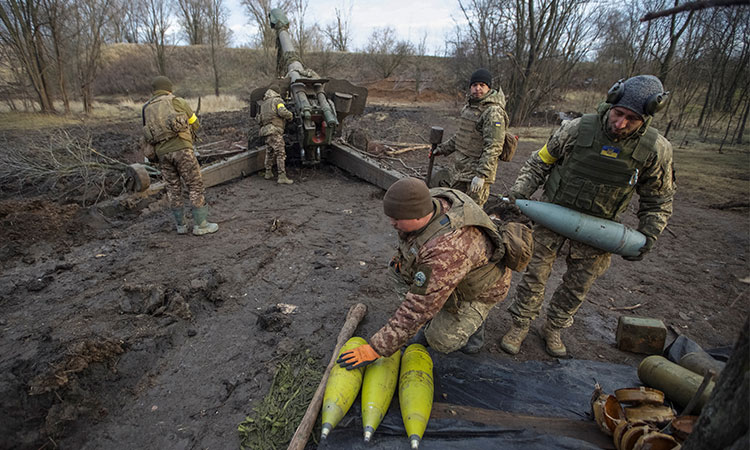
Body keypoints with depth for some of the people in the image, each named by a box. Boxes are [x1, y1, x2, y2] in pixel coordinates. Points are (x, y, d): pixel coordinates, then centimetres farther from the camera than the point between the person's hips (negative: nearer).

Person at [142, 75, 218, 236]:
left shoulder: (146, 108, 19)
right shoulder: (177, 101, 7)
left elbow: (149, 134, 17)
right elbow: (195, 124, 13)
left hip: (162, 152, 5)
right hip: (181, 149, -5)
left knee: (173, 189, 13)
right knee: (196, 186, 1)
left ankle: (180, 225, 18)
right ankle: (200, 225, 1)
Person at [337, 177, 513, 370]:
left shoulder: (446, 251, -46)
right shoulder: (432, 200, -21)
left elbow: (418, 309, -41)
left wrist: (376, 349, -34)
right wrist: (403, 256, -9)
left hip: (480, 287, -7)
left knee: (441, 341, -11)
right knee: (399, 271, -7)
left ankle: (474, 321, 18)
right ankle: (438, 317, 10)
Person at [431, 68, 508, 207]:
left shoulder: (494, 112, -17)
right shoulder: (469, 106, 13)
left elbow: (493, 148, -23)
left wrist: (481, 175, -27)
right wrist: (443, 149, 20)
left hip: (475, 172, -9)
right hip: (457, 167, 9)